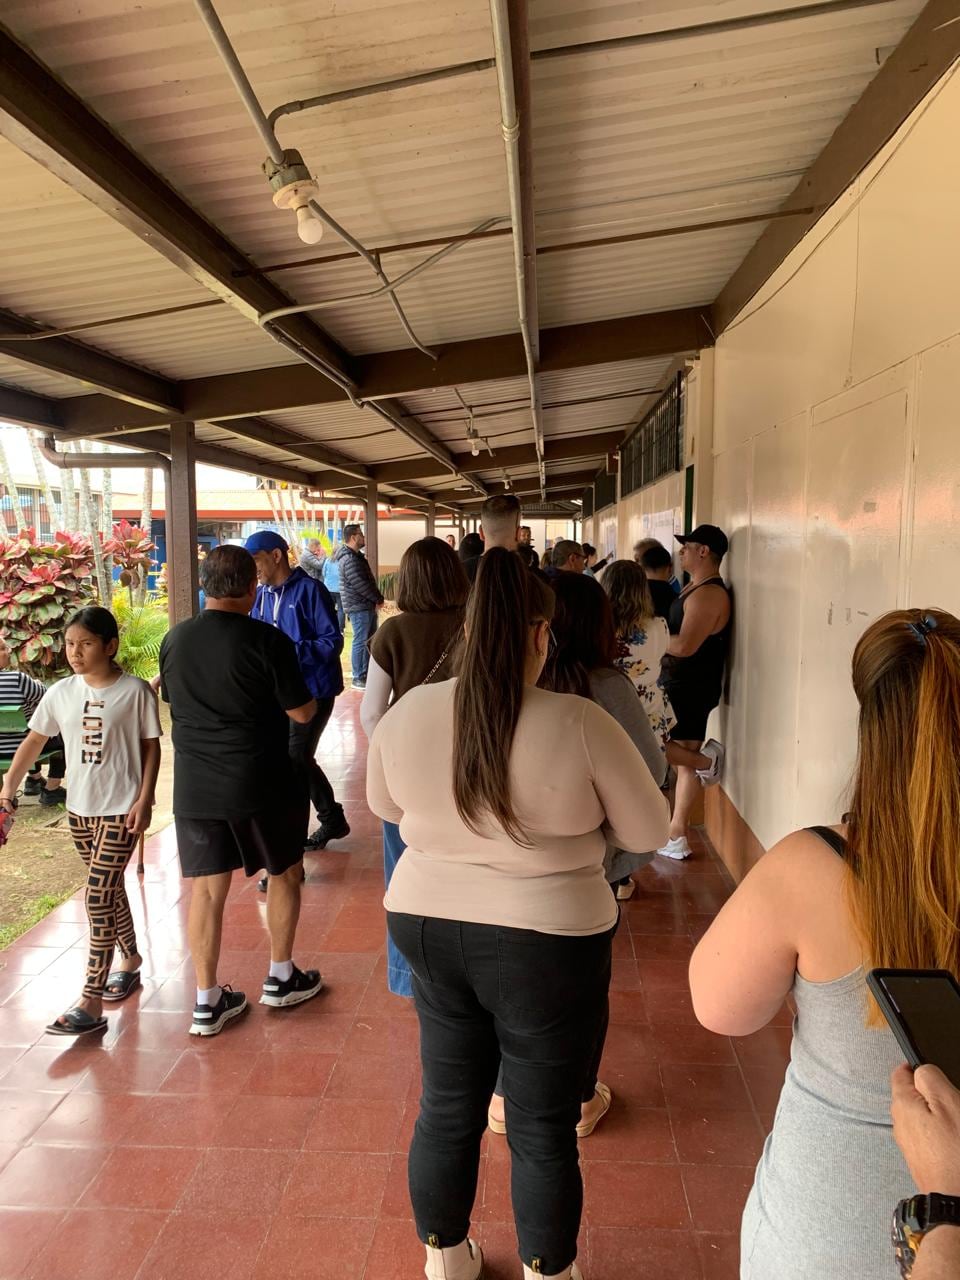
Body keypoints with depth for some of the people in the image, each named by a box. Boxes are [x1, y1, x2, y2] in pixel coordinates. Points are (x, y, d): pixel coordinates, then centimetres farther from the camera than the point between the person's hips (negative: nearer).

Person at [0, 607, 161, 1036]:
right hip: (79, 808, 5)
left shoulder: (135, 691, -12)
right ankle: (130, 958, 39)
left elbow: (151, 747, -6)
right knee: (109, 889, 18)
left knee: (97, 896, -8)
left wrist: (144, 800, -11)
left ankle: (91, 1004, -1)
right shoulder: (60, 693, 0)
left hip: (121, 809, -5)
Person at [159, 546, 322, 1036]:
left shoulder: (174, 639, 0)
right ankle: (281, 978, 29)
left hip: (194, 787, 4)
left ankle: (207, 1002, 20)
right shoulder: (268, 640, -16)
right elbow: (302, 713, -11)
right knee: (284, 873, 18)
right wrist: (303, 688, 9)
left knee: (206, 888, 11)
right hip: (261, 783, -4)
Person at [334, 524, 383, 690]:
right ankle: (358, 678, 1)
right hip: (359, 607, -10)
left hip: (367, 605, 10)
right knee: (361, 642, -5)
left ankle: (367, 674, 22)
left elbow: (368, 579, 17)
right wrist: (378, 599, -11)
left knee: (370, 641, 14)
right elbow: (360, 584, -22)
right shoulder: (349, 558, -17)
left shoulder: (356, 556, 16)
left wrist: (376, 598, 4)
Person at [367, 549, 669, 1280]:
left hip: (428, 927, 4)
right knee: (544, 1130, 17)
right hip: (547, 943, -4)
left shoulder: (408, 712, -9)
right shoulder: (581, 724, -19)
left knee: (447, 1108, 23)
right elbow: (649, 831, -7)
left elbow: (385, 806, 9)